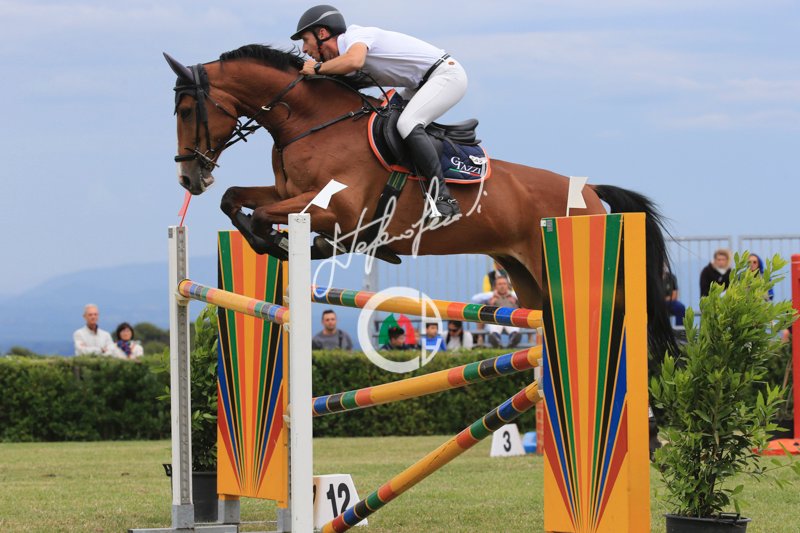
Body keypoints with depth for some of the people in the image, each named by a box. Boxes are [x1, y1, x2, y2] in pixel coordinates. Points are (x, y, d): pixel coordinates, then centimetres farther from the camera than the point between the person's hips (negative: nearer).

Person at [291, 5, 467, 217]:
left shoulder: (355, 35, -18)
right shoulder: (341, 56, 10)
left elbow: (354, 61, -40)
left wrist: (317, 68, -26)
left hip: (447, 73, -10)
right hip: (423, 83, 10)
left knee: (407, 124, -27)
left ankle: (443, 199, -30)